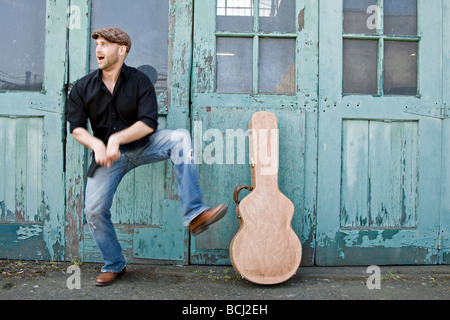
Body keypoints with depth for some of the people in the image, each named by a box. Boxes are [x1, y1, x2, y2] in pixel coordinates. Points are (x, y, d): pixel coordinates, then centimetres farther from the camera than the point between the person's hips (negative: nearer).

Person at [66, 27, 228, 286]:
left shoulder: (139, 81, -7)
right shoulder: (83, 87, 0)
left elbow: (149, 124, -16)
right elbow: (76, 127, 0)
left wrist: (116, 139, -26)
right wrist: (97, 144, -20)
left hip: (142, 145, -2)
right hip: (107, 155, 2)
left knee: (179, 138, -29)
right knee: (94, 210, -8)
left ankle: (195, 215, -38)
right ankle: (115, 265, 18)